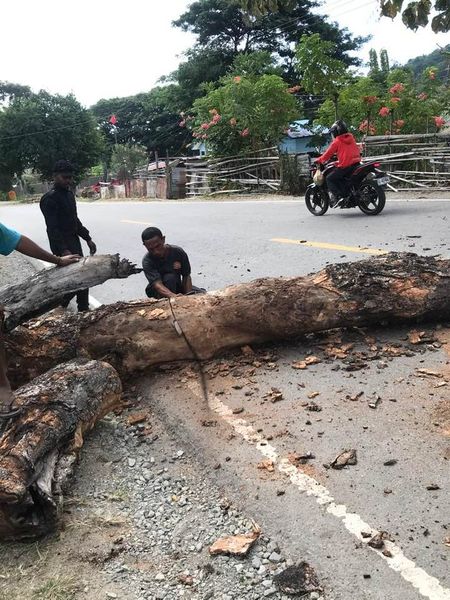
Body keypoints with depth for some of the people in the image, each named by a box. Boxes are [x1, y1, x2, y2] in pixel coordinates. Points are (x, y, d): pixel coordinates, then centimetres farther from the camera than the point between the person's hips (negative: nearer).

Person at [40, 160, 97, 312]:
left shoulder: (69, 194, 12)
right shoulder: (50, 198, -16)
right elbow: (52, 228, -23)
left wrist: (88, 239, 18)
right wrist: (64, 250, -30)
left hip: (74, 242, 9)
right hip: (62, 246, -9)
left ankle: (84, 310, 25)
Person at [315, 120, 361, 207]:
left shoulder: (336, 142, -3)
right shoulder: (351, 138, 17)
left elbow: (328, 153, 0)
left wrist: (319, 160, 13)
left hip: (345, 166, -8)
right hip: (356, 163, 8)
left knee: (329, 178, 1)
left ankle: (337, 197, -14)